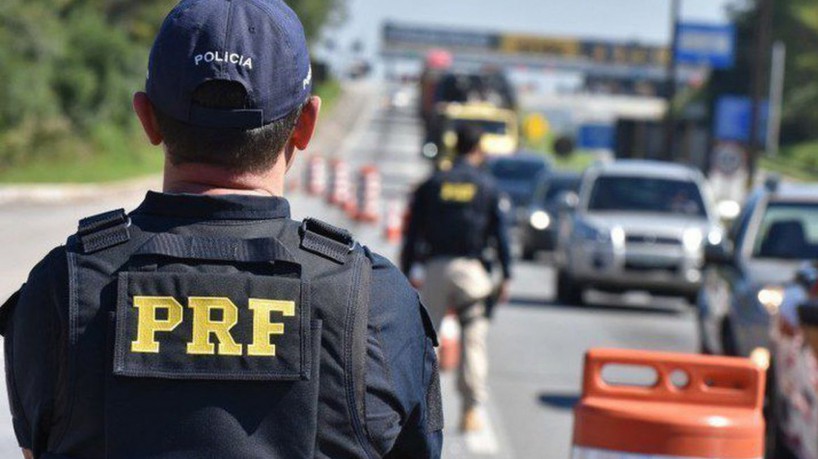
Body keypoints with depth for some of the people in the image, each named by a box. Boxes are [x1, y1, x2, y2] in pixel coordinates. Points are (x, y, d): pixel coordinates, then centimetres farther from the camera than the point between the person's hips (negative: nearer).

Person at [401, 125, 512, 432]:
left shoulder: (432, 185, 8)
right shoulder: (487, 187, 5)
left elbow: (413, 233, 7)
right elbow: (500, 234, 3)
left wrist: (405, 274, 10)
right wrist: (506, 277, 6)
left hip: (435, 268, 1)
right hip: (471, 269, -1)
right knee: (473, 339, 2)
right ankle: (473, 409, -2)